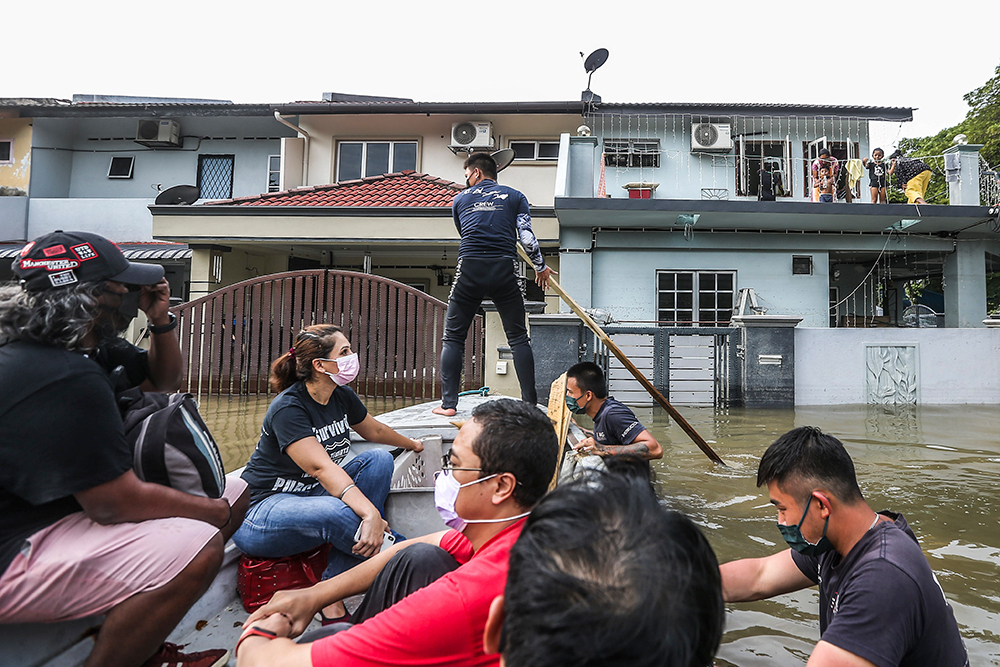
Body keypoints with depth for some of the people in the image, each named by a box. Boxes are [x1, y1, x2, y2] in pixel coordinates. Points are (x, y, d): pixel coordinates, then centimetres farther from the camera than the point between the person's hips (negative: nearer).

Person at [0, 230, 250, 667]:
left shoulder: (91, 348, 5)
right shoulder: (64, 378, -27)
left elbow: (163, 380, 21)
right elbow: (117, 502, -27)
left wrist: (161, 321, 2)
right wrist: (214, 511, -12)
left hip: (67, 508, 11)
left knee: (235, 492, 7)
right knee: (197, 548, -35)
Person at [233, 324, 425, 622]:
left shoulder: (342, 396, 0)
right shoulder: (288, 409, -24)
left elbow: (374, 430, 20)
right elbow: (321, 467, -36)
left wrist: (412, 444, 33)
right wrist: (371, 514, -47)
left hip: (311, 494, 9)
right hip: (261, 513, -9)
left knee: (378, 459, -8)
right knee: (337, 512, -38)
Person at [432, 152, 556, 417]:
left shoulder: (460, 200, 19)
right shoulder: (515, 197, 15)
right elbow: (526, 236, 4)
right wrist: (541, 267, 16)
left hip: (469, 269, 0)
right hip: (505, 270, 0)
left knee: (453, 337, 8)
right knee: (518, 337, 8)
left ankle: (448, 403, 4)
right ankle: (530, 403, 6)